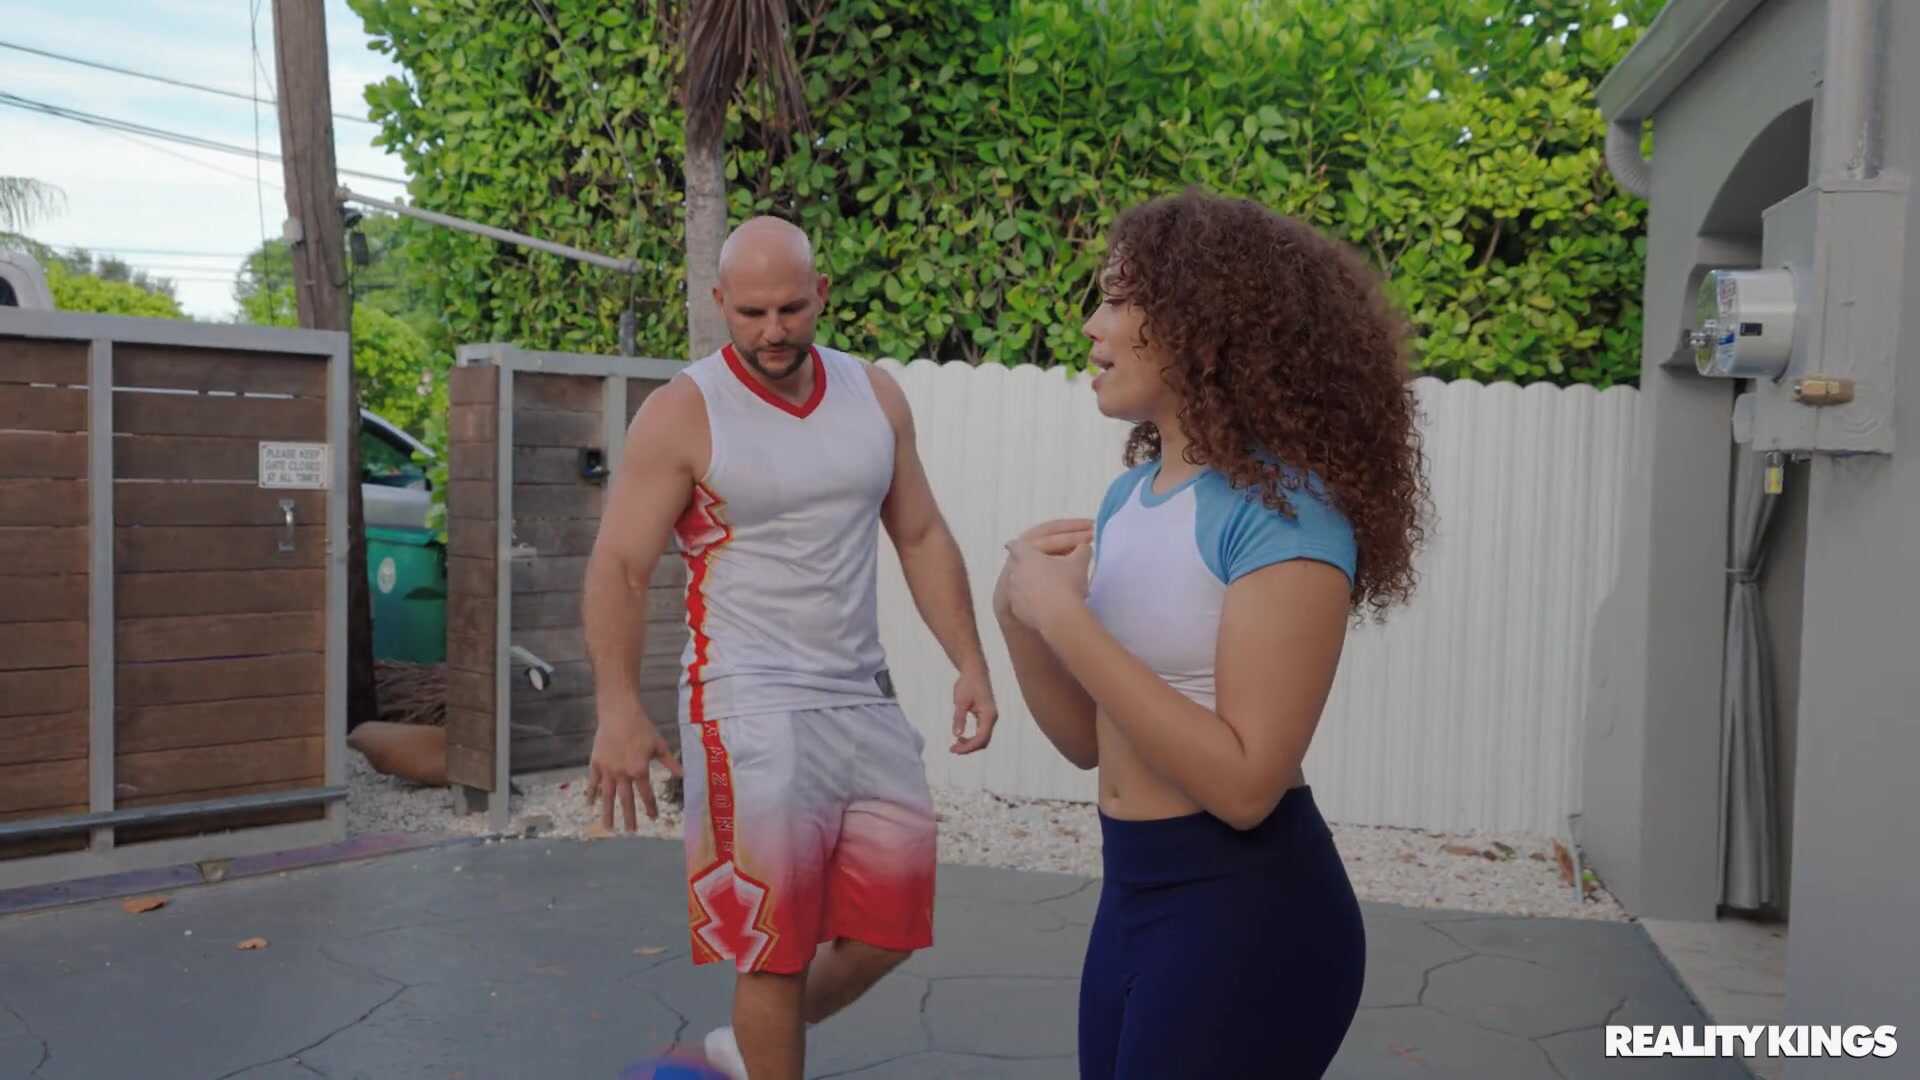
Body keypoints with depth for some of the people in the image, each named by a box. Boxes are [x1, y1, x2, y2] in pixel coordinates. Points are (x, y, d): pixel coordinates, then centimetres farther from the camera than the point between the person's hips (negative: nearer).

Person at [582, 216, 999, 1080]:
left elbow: (922, 538, 12)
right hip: (750, 702, -5)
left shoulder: (875, 396, 7)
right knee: (776, 942, 0)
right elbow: (618, 567, -12)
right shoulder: (682, 414, -8)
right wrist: (619, 710, -24)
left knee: (893, 924, 12)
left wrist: (970, 664, 3)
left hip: (866, 698, 6)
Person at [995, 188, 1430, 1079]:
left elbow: (1245, 783, -24)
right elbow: (1088, 740, 10)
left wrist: (1064, 619, -24)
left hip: (1249, 907, -7)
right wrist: (1020, 615, -7)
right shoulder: (1130, 493, 6)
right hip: (1131, 888, 8)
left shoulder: (1282, 508, -17)